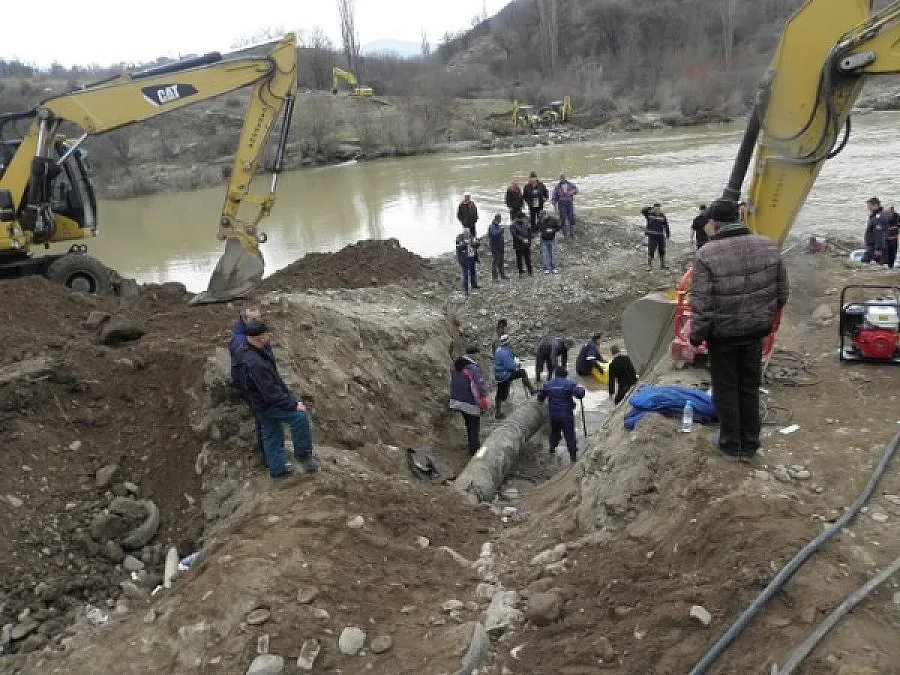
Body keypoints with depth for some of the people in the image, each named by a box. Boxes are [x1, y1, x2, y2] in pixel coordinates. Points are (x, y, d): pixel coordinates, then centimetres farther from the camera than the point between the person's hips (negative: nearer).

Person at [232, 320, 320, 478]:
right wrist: (293, 405, -23)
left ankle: (277, 468, 34)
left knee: (272, 435, 20)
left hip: (263, 400, 10)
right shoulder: (255, 364, -35)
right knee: (300, 416, -16)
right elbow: (271, 394, -30)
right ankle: (303, 453, -2)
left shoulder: (244, 350, -5)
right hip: (266, 405, -10)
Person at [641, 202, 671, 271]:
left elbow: (666, 226, 12)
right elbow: (643, 211, -17)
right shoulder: (649, 214, -1)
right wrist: (650, 208, -26)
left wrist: (668, 234, 11)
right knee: (650, 250, -9)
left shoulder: (663, 216, 6)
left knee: (662, 251, 11)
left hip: (661, 236, 3)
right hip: (652, 236, -3)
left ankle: (662, 265, 26)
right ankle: (649, 266, -2)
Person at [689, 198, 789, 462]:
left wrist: (696, 335, -7)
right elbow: (782, 292, 6)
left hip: (722, 333, -5)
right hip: (756, 330, 5)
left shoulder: (707, 254, -20)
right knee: (750, 387, 17)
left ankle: (730, 444, 23)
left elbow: (701, 302, -19)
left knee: (726, 389, 11)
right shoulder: (768, 246, -3)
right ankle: (750, 445, 28)